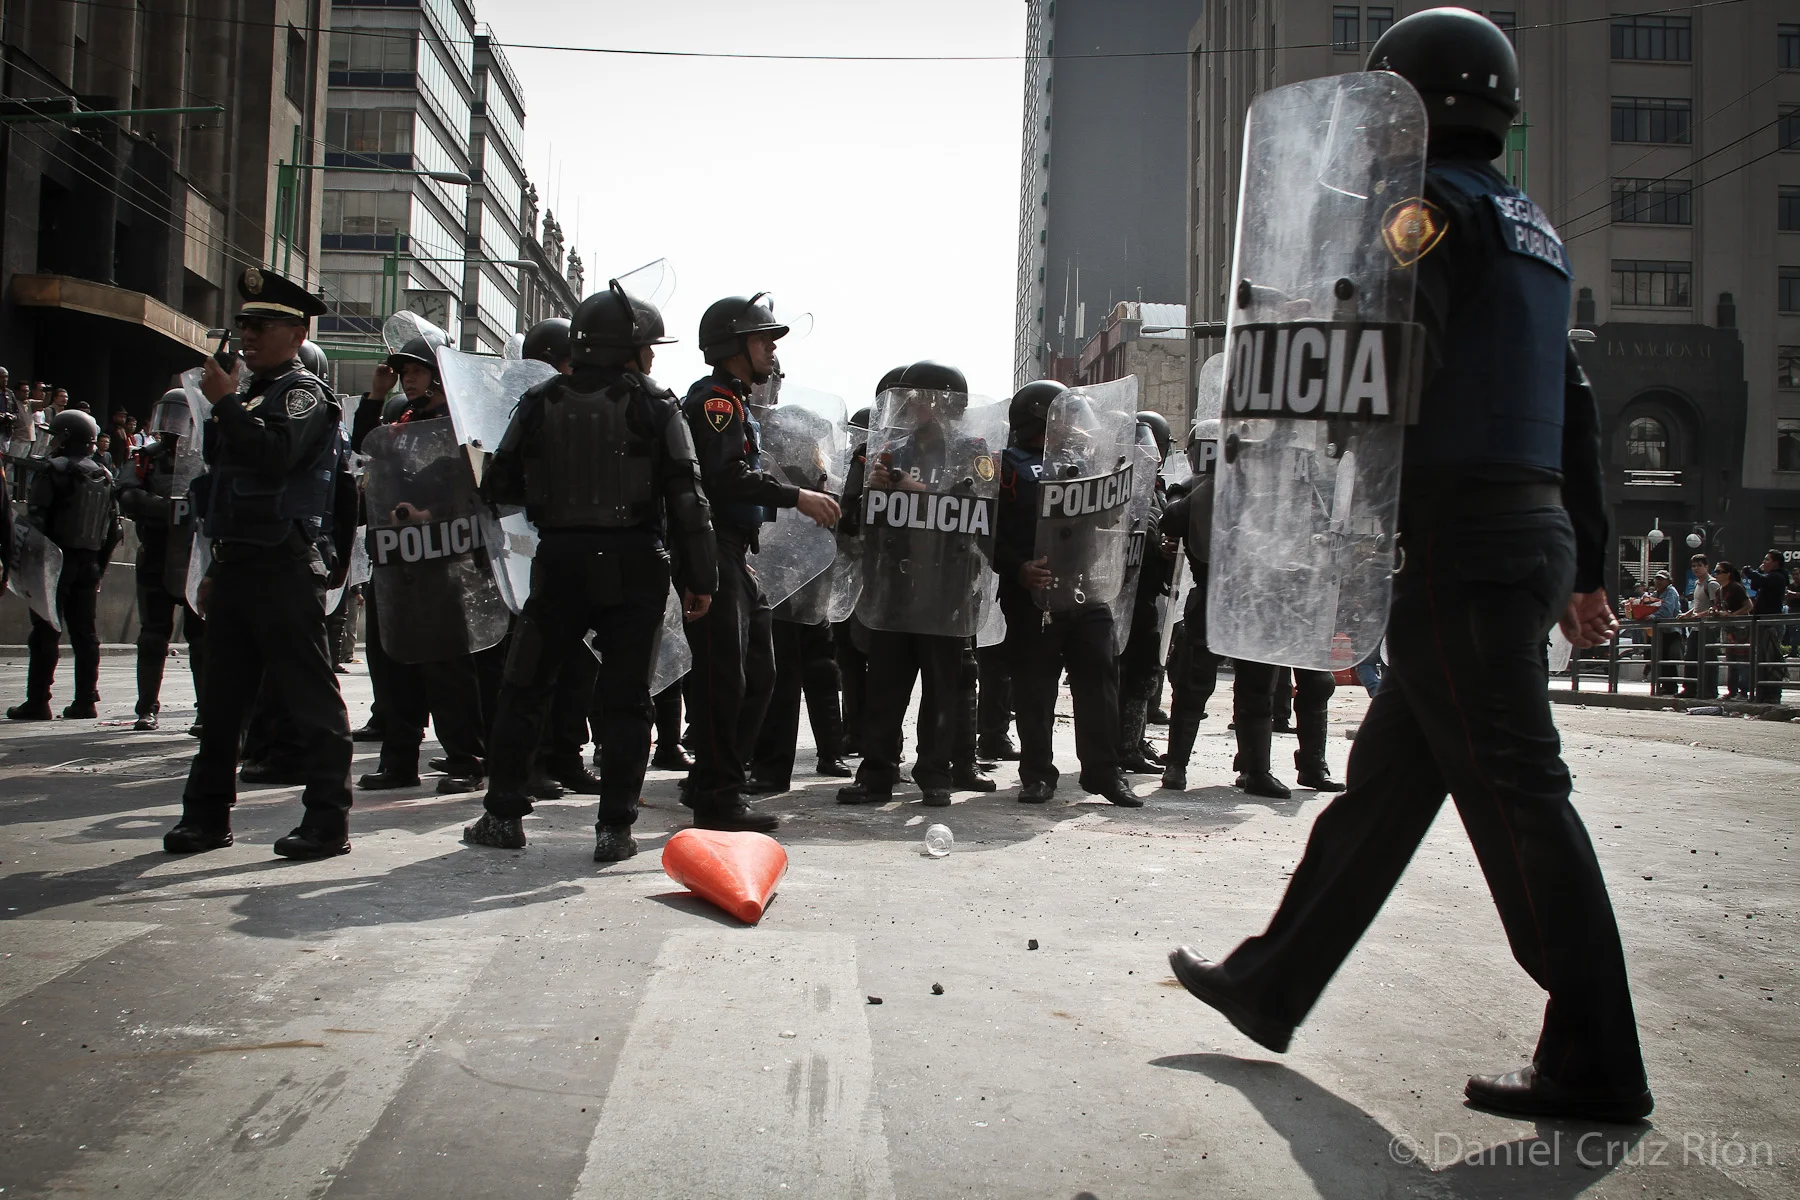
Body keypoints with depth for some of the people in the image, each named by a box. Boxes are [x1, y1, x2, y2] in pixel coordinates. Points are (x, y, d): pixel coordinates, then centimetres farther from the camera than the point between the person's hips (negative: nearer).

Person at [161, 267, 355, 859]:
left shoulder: (305, 393, -4)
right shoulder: (249, 397, 23)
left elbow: (274, 454, -24)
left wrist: (225, 402, -14)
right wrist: (216, 567, 23)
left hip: (285, 566, -9)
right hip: (235, 563, 9)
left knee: (308, 692, -6)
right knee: (223, 694, 11)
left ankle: (328, 820, -2)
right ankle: (206, 814, 20)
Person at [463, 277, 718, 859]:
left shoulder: (541, 401, 5)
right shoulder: (654, 404, -2)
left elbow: (498, 484, 7)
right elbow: (686, 499, -7)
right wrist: (699, 578, -3)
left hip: (559, 560, 2)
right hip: (633, 566, -2)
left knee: (524, 688, 14)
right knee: (624, 698, 5)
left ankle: (503, 814, 18)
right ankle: (615, 828, 5)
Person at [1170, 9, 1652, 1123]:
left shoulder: (1433, 201, -4)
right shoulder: (1533, 228, 23)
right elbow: (1575, 408, 23)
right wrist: (1587, 566, 25)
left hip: (1454, 537, -9)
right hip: (1532, 533, 10)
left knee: (1517, 796, -4)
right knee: (1386, 778, 12)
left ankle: (1596, 1068, 5)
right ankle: (1271, 986, 22)